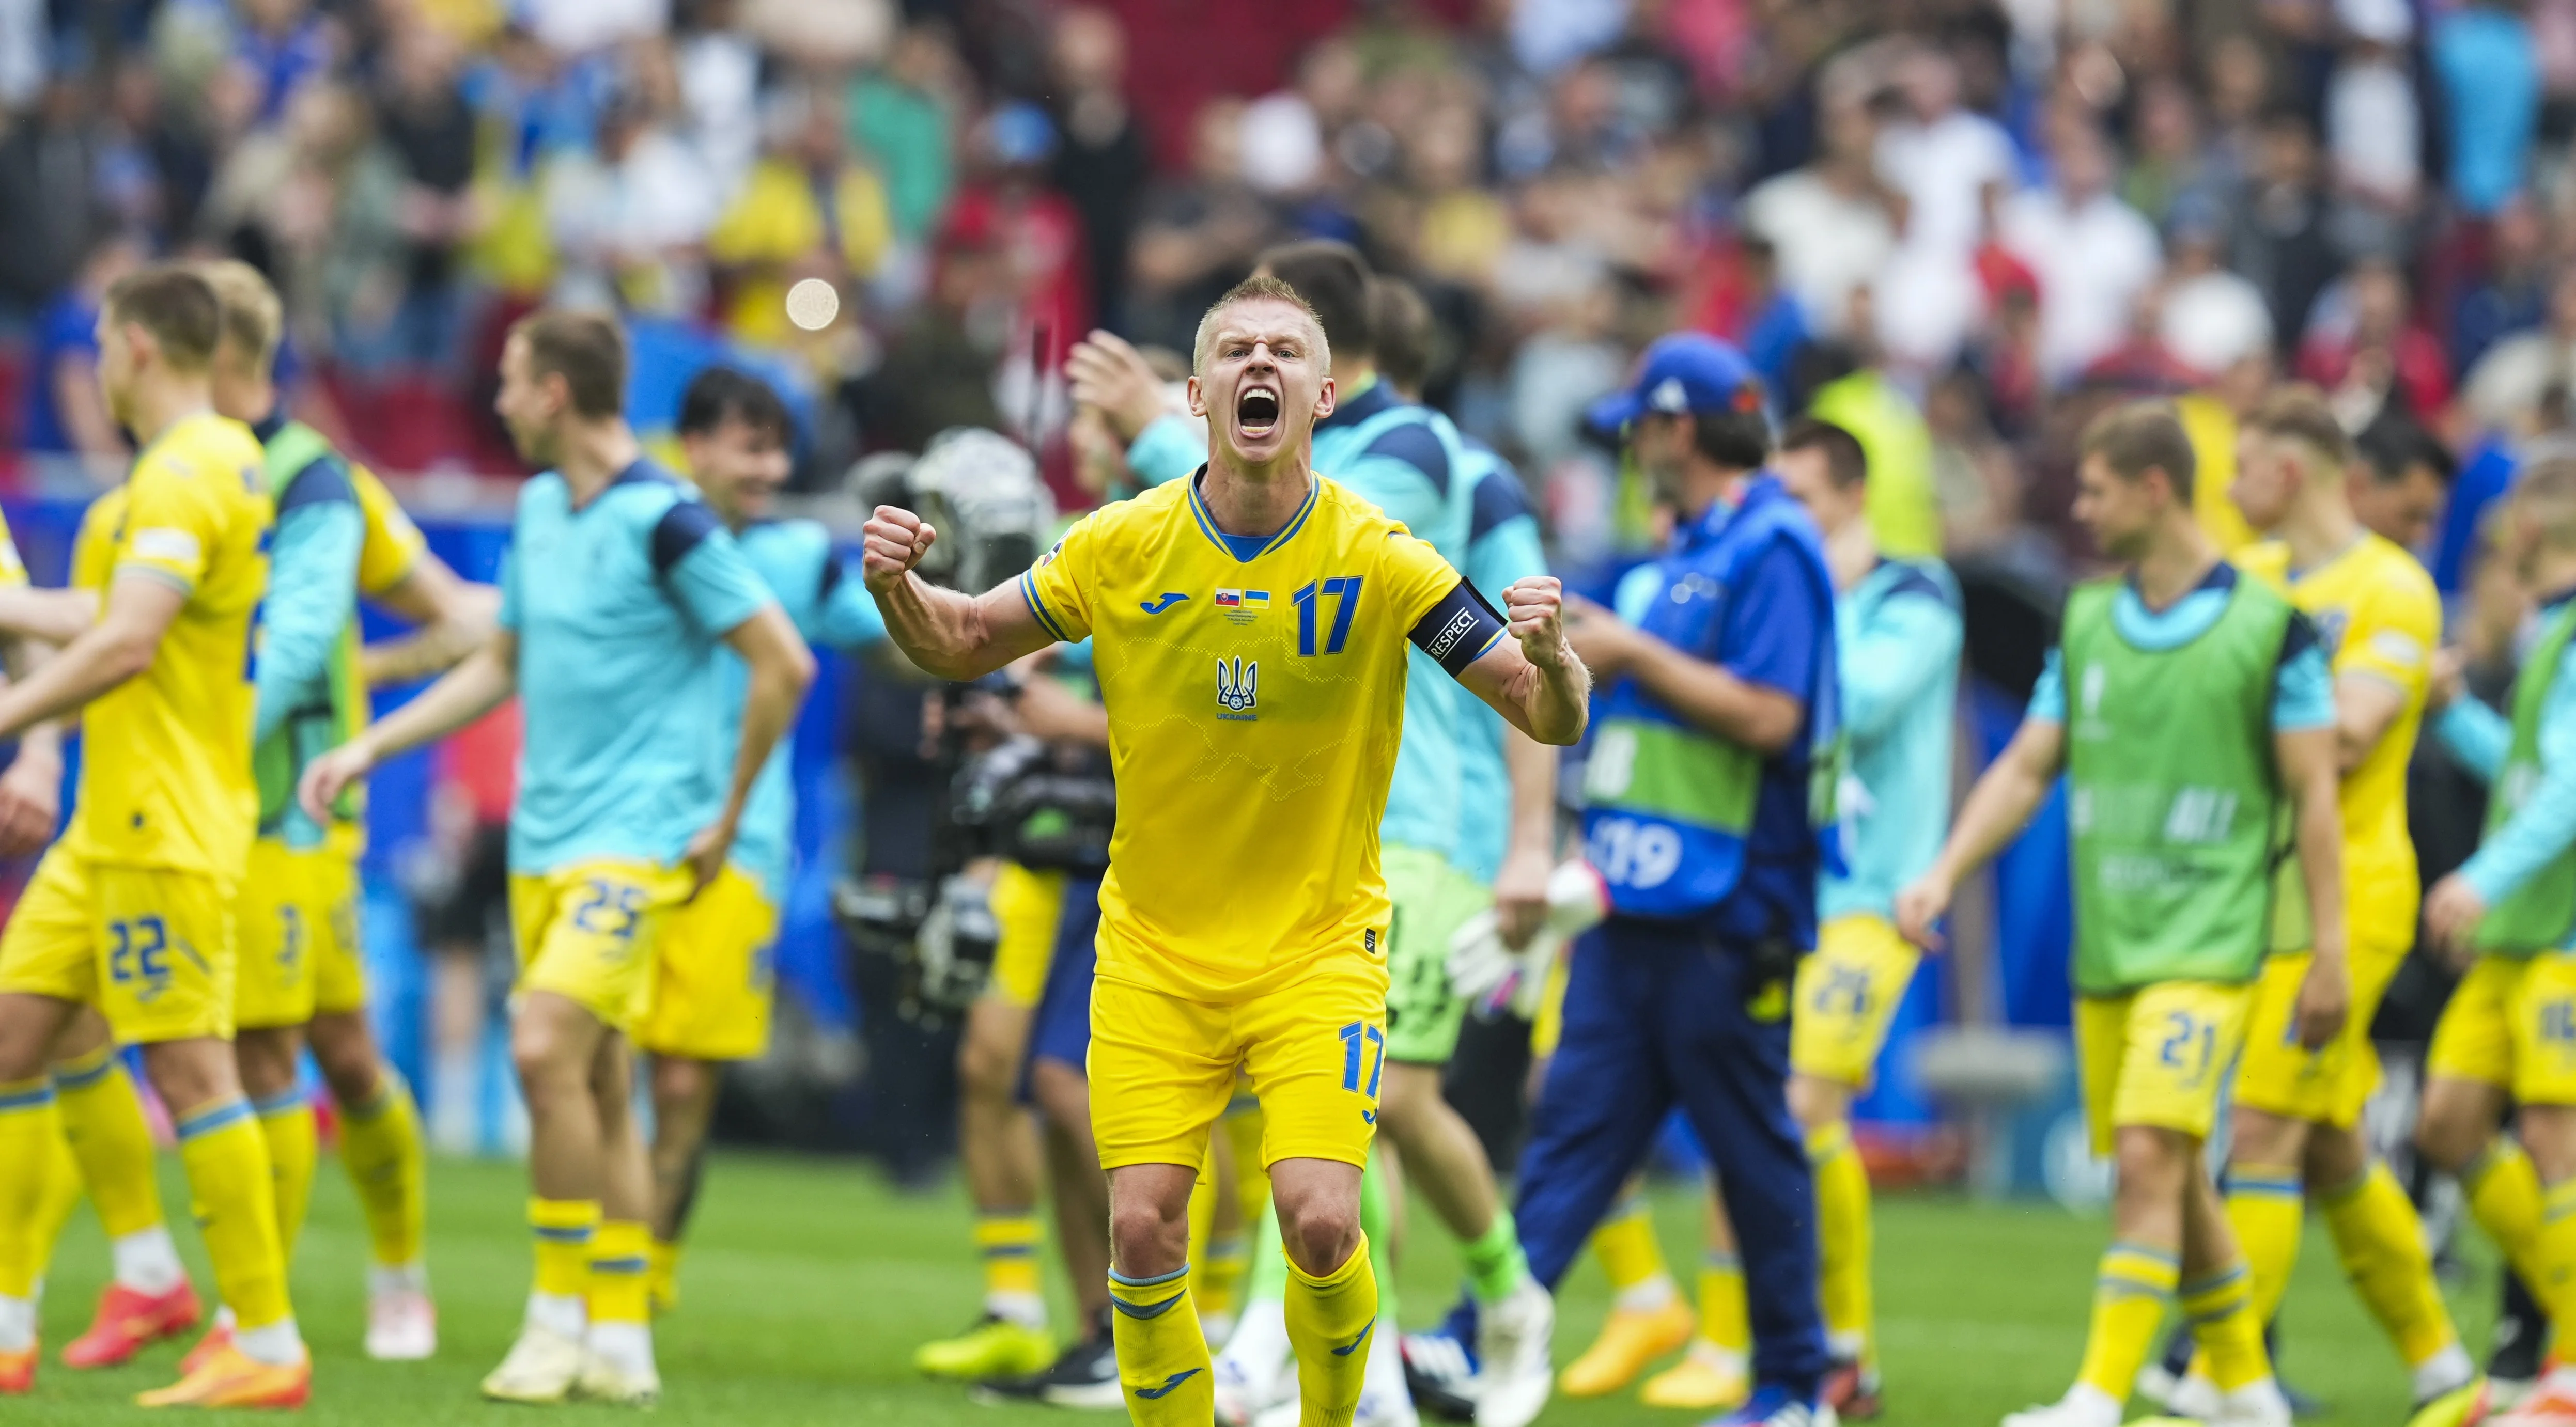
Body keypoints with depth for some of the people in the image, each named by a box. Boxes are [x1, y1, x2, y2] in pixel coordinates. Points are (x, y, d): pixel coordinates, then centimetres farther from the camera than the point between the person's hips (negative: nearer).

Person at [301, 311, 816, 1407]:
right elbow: (500, 666, 23)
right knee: (596, 1085, 8)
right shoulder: (539, 511, 12)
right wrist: (368, 748, 16)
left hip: (636, 843, -8)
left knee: (547, 1050, -18)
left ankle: (561, 1314, -9)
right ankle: (621, 1341, 11)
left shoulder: (664, 521, -13)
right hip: (544, 845, 8)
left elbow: (782, 664, -12)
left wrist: (726, 818, -7)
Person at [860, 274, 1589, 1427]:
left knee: (1319, 1222, -16)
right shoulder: (1121, 548, -5)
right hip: (1154, 950, 2)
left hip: (1319, 944, -2)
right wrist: (897, 590, -13)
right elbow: (961, 645, 9)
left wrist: (1550, 659, -32)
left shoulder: (1379, 560, -10)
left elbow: (1552, 720, -9)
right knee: (1143, 1229, -7)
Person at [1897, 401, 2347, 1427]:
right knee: (2171, 1182, 11)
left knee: (2150, 1159, -18)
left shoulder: (2269, 626, -5)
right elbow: (2025, 768, 12)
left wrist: (2327, 952, -5)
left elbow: (2312, 795, -3)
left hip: (2207, 945, -6)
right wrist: (1945, 874, -1)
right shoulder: (2086, 623, 10)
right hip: (2105, 950, 6)